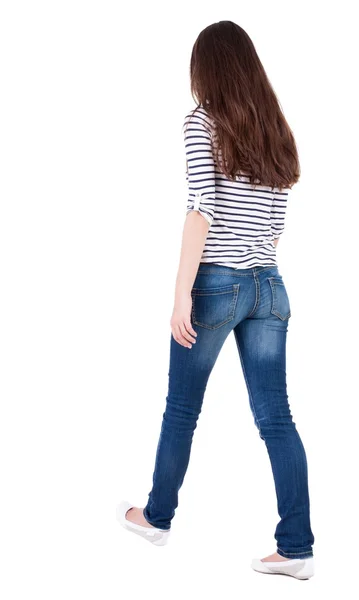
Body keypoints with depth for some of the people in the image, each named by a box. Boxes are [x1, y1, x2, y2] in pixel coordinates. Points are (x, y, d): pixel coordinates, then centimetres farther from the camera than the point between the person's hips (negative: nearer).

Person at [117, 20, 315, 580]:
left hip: (216, 283, -5)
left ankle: (157, 517, 29)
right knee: (276, 417, 4)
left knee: (181, 410, 11)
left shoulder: (202, 121, -5)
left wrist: (182, 294, -15)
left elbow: (201, 210, -14)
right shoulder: (277, 132, 12)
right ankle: (297, 548, 5)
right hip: (268, 286, 5)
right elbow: (276, 221, 14)